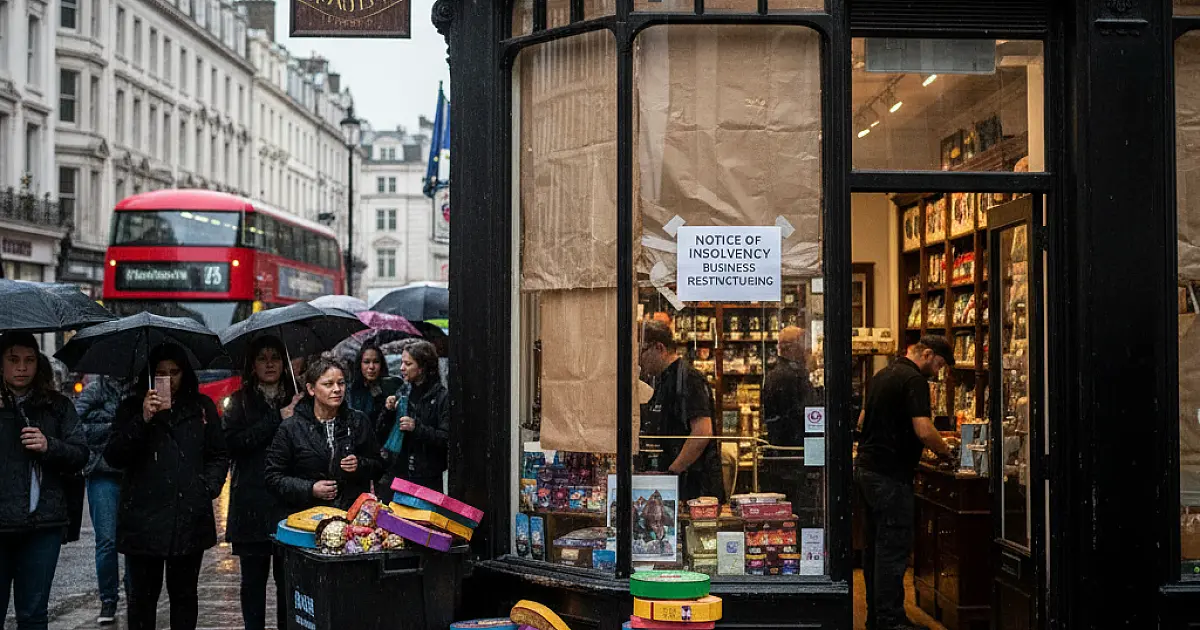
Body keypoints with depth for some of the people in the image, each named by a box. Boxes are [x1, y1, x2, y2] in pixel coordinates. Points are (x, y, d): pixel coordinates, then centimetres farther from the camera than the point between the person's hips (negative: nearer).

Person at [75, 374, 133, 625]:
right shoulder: (93, 391, 7)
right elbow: (78, 427, -7)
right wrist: (115, 425, -12)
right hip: (104, 475, -1)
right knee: (107, 540, -3)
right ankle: (108, 601, 9)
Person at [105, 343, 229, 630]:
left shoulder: (202, 406, 10)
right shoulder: (132, 407, 7)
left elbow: (219, 456, 15)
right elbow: (114, 457, -3)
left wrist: (208, 488, -1)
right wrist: (143, 420, -15)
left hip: (190, 519, 1)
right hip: (144, 519, -1)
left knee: (184, 595, 10)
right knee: (141, 598, 3)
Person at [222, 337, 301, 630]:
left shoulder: (295, 399, 10)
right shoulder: (241, 401, 8)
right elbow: (232, 443, -8)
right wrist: (276, 420, -12)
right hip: (253, 503, 0)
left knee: (288, 578, -1)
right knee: (253, 578, 6)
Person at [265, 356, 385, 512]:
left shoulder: (358, 422, 12)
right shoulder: (291, 428, 4)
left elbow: (378, 467, 18)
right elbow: (273, 478, 4)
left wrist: (360, 465, -3)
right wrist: (310, 489, -9)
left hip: (354, 511, 2)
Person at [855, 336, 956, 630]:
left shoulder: (882, 375, 16)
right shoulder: (914, 380, -13)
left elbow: (862, 420, 25)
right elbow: (924, 431, -23)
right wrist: (944, 450, -6)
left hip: (865, 469, 10)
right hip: (890, 474, -10)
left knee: (876, 545, 14)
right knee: (894, 549, -4)